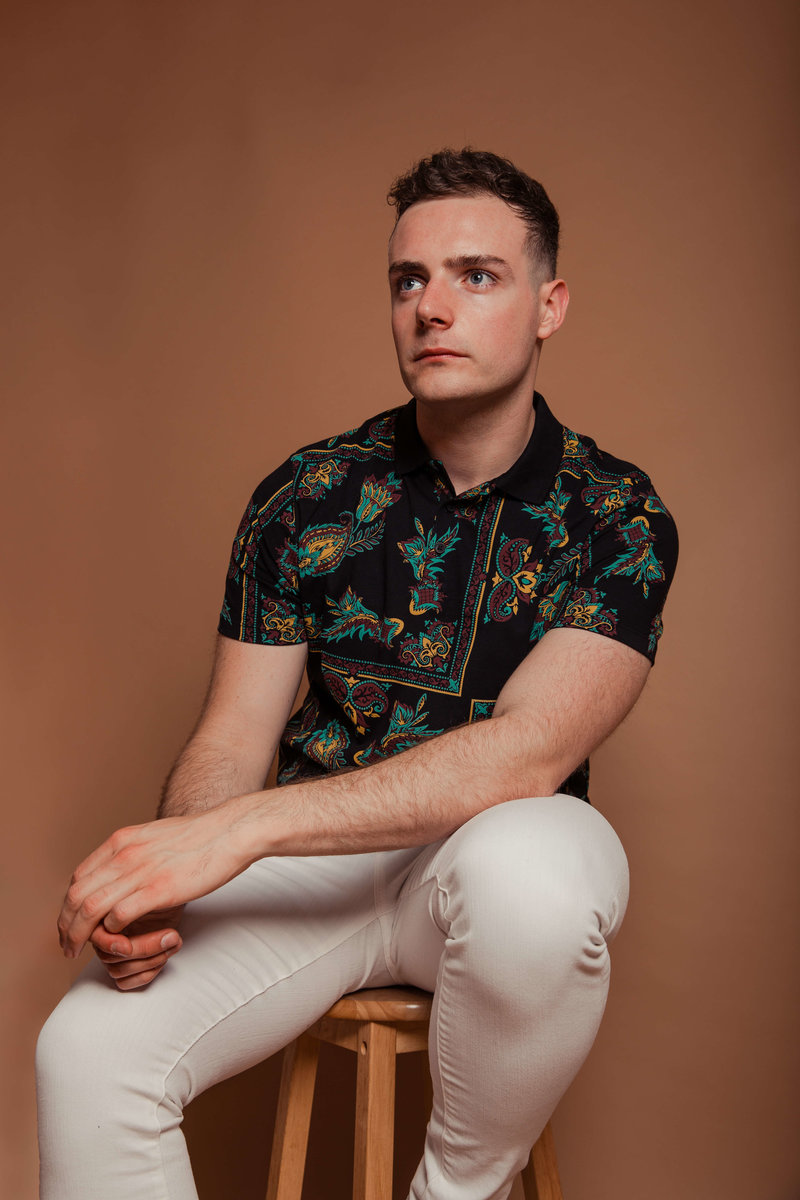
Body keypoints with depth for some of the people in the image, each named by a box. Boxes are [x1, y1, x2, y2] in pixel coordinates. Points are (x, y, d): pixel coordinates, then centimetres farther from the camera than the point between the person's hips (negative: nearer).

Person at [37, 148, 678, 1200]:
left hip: (498, 854, -1)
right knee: (89, 1048, -23)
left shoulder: (617, 516, -8)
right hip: (315, 858, 2)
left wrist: (240, 829, -31)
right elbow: (231, 740, 0)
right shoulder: (303, 499, 0)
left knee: (523, 868, -38)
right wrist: (161, 878, -23)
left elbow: (524, 756, -22)